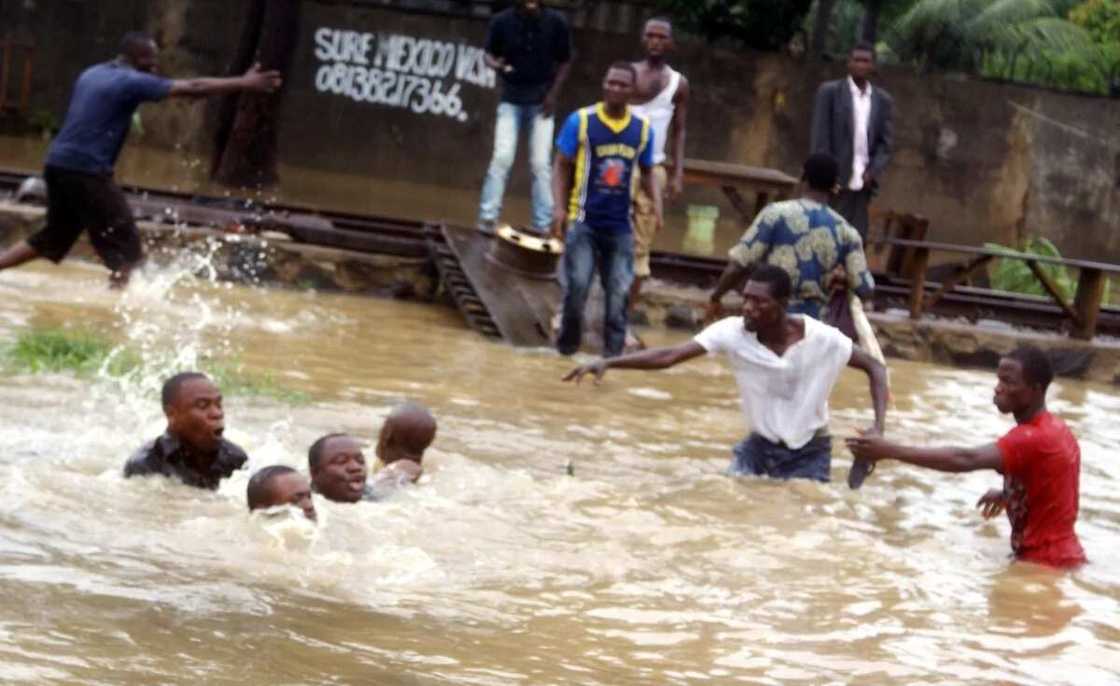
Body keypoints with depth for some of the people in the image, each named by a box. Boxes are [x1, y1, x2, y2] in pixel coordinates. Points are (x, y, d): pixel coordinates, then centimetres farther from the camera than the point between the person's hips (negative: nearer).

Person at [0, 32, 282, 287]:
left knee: (54, 237, 21)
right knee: (125, 246, -2)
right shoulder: (131, 82, -10)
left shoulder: (92, 74, 15)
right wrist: (243, 83, -6)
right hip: (86, 171, -9)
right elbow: (192, 88, -10)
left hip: (59, 164, 9)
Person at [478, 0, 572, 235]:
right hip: (511, 100, 0)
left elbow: (564, 61, 3)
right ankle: (487, 217, -4)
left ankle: (543, 224, 4)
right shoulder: (502, 21, -9)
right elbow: (490, 54, 3)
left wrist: (554, 93, -7)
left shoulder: (555, 22, -8)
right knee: (502, 157, -9)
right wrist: (496, 64, -21)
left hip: (542, 101, 0)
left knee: (540, 163, -2)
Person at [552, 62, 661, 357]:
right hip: (584, 221, -3)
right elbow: (562, 168, -1)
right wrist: (559, 208, -13)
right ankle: (567, 342, 11)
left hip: (620, 225, 3)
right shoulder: (580, 121, -5)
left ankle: (613, 350, 7)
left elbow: (647, 172, 15)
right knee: (577, 286, -9)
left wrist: (656, 202, -4)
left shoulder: (643, 128, 4)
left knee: (619, 291, -1)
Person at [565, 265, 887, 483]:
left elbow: (874, 368, -9)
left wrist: (878, 428, -23)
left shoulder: (821, 339, -22)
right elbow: (669, 356, -23)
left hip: (808, 455, -2)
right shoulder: (734, 331, -18)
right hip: (759, 447, 2)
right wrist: (608, 363, -35)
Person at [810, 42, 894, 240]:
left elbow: (886, 142, 10)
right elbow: (820, 137, -3)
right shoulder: (829, 92, 1)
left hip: (862, 183, 3)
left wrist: (873, 172, -6)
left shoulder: (883, 100, 11)